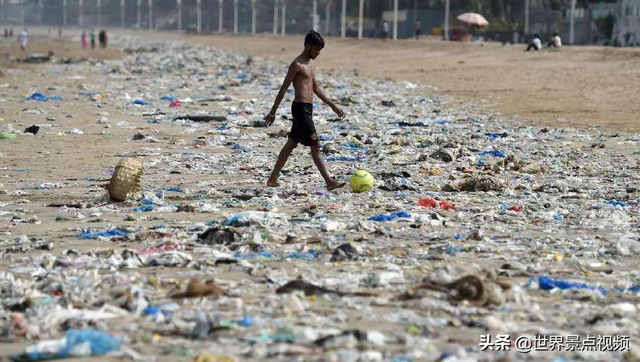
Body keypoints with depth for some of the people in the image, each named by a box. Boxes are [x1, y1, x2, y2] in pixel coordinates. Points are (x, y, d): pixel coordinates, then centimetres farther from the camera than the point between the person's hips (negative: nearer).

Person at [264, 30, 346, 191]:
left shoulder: (307, 64, 18)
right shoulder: (297, 65, -11)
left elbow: (316, 89, 24)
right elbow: (283, 89, -12)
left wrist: (333, 106, 21)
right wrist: (272, 112, -12)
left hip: (306, 109, 10)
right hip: (301, 108, -10)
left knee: (291, 144, 13)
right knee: (315, 146, -9)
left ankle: (273, 179, 18)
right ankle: (329, 182, -10)